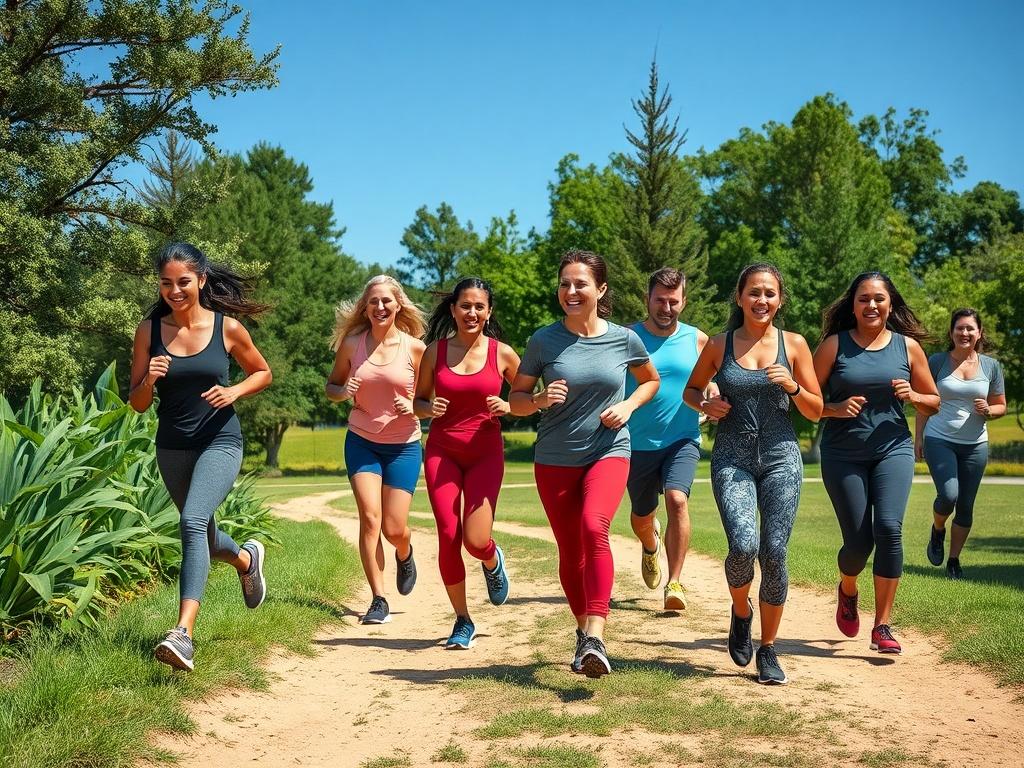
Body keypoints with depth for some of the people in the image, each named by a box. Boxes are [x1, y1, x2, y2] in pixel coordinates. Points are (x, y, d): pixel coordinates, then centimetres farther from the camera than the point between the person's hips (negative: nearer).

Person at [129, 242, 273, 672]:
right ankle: (246, 559, 54)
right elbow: (137, 404, 2)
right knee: (201, 535, 20)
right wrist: (148, 382, -20)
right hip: (172, 447, 4)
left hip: (220, 443, -4)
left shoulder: (227, 327, -7)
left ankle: (184, 633, -31)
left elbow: (262, 373, 9)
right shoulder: (149, 330, -3)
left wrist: (234, 391, -10)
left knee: (193, 522, -26)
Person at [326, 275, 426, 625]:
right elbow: (331, 386, 9)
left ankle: (405, 555, 38)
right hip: (361, 442, 1)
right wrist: (343, 392, -14)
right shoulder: (352, 344, -2)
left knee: (394, 528, 0)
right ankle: (378, 600, -4)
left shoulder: (414, 347, -7)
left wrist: (413, 406, -19)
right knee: (370, 518, -12)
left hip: (403, 446, -1)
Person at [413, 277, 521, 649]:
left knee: (475, 540, -12)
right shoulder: (435, 350, 3)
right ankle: (462, 621, 14)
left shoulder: (502, 353, -1)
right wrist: (430, 408, -11)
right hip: (442, 451, 1)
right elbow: (418, 400, 12)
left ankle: (493, 562, 29)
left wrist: (507, 407, -10)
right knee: (448, 536, -5)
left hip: (485, 453, -1)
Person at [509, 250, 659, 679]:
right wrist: (540, 398, -20)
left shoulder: (624, 339, -3)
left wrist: (628, 406, -4)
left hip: (608, 452, -1)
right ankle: (584, 632, 32)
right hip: (554, 459, 2)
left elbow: (651, 380, 16)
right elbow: (515, 400, 2)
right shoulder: (544, 341, -5)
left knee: (594, 527, -28)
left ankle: (596, 637, -30)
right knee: (570, 552, 9)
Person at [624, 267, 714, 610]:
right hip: (638, 443, 1)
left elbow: (710, 379, 15)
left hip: (682, 440, 0)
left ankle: (675, 582, -16)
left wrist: (714, 396, -8)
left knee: (677, 499, -24)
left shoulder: (697, 339, 1)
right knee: (641, 516, 15)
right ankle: (651, 546, 52)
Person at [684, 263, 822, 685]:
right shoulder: (719, 345, 4)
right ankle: (740, 612, 15)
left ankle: (768, 651, 14)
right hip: (732, 457, 0)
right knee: (743, 546, -19)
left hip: (781, 458, 1)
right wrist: (705, 404, -4)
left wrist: (792, 387, -12)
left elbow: (815, 412, 7)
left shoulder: (794, 344, 4)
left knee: (774, 554, -4)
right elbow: (691, 389, 18)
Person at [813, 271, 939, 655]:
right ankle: (847, 591, 37)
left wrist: (913, 396, -9)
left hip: (893, 449, 1)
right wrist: (835, 408, -18)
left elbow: (934, 402, 12)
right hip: (842, 454, -1)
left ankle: (882, 627, -8)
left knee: (889, 528, -18)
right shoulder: (834, 345, -1)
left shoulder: (908, 346, 4)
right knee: (858, 540, 1)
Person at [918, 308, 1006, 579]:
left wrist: (988, 410, -11)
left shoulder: (991, 366, 4)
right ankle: (937, 531, 14)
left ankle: (954, 560, 21)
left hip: (975, 445, 3)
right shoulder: (937, 362, -1)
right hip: (939, 441, -2)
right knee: (948, 496, -19)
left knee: (966, 506, 5)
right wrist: (919, 437, 1)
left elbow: (1001, 406, 12)